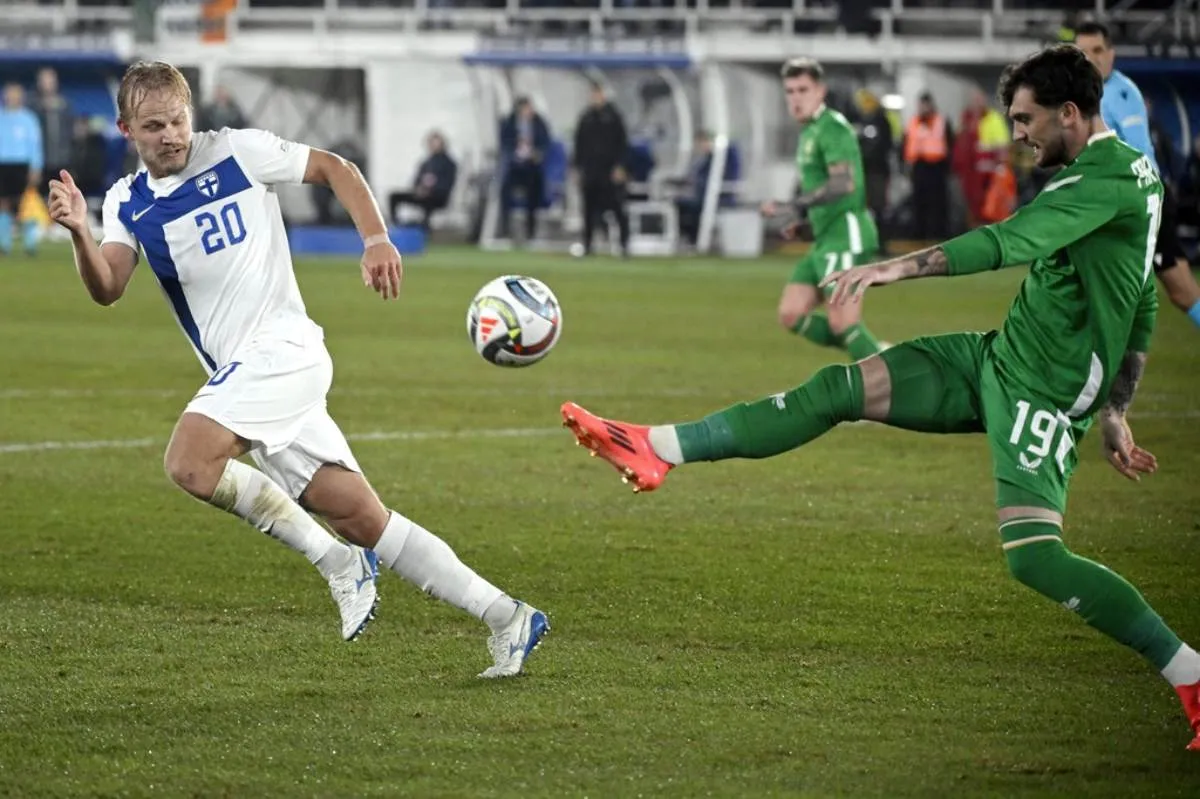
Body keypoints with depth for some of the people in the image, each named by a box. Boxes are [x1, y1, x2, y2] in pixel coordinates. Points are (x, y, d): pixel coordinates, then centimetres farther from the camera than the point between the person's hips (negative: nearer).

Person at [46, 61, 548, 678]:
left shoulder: (237, 152, -1)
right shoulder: (128, 204, 12)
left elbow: (335, 169, 7)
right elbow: (108, 289, -3)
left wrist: (376, 240, -6)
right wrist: (79, 233, -22)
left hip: (282, 348, -6)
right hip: (240, 373, 6)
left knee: (189, 462, -26)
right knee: (362, 518, 2)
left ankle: (335, 560, -13)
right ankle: (505, 618, 8)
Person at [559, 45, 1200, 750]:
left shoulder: (1112, 177, -19)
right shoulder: (1133, 174, 13)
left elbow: (1012, 242, -33)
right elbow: (1143, 310, 20)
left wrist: (895, 268, -37)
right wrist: (1115, 413, 23)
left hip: (1042, 392, -10)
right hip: (1000, 355, 10)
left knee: (1034, 558, -21)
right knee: (840, 389, 3)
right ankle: (656, 449, 4)